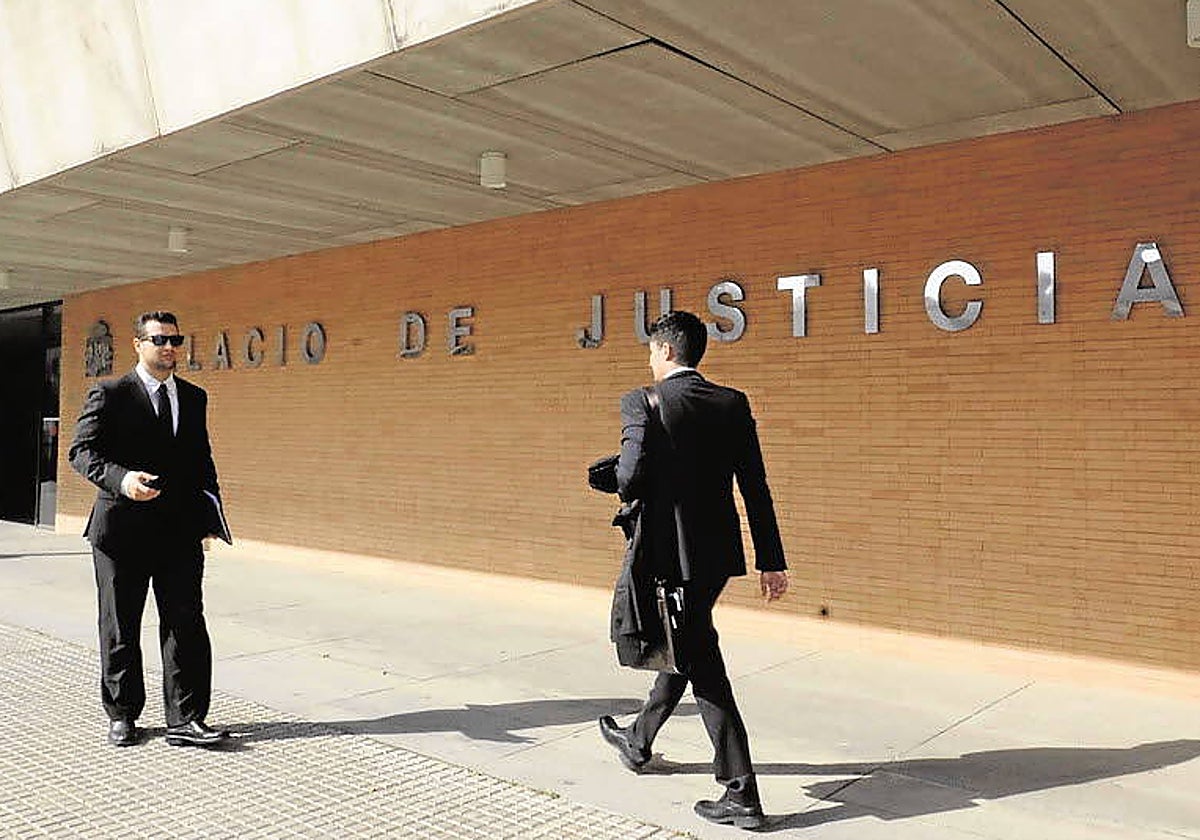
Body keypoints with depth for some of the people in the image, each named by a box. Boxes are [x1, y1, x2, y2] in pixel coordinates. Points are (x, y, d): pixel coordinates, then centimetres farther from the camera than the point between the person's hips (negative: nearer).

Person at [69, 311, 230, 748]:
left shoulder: (194, 397, 13)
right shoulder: (109, 395, -1)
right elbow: (81, 451, -6)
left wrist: (209, 515, 8)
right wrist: (120, 479, -25)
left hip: (180, 531, 3)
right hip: (122, 530, -3)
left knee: (186, 625, 0)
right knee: (119, 628, 10)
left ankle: (185, 720, 6)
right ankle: (122, 715, 25)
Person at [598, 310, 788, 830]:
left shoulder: (642, 403, -12)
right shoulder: (733, 403, 3)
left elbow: (630, 480, -22)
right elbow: (756, 489, 2)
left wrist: (629, 494, 4)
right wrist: (772, 561, 6)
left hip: (673, 553, -6)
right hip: (720, 551, 7)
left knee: (702, 663, 2)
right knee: (686, 647, 22)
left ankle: (742, 795, 7)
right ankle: (638, 741, 44)